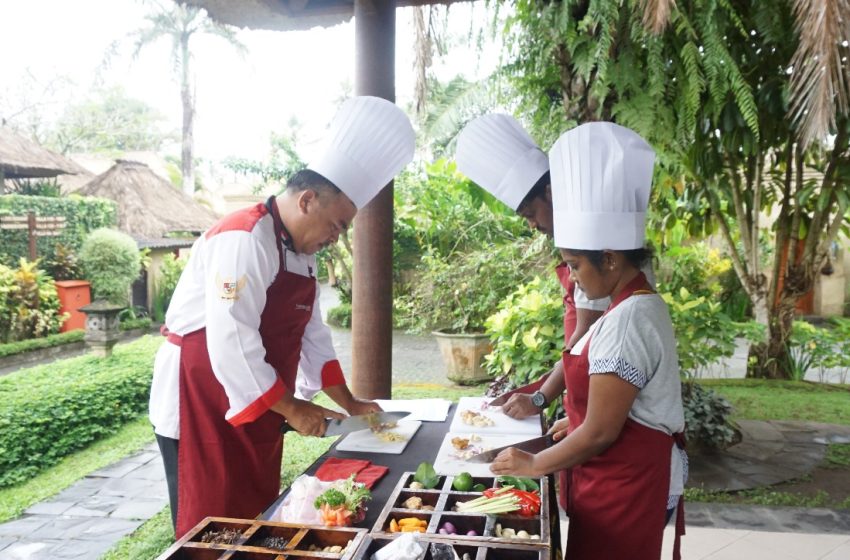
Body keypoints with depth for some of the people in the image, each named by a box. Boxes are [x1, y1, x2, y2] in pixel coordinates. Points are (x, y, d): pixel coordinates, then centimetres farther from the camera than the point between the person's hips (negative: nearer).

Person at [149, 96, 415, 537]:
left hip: (254, 413, 9)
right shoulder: (244, 240, -22)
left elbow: (312, 334, 14)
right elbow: (231, 344, -28)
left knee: (256, 521, 16)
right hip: (203, 405, -9)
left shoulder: (301, 252, 9)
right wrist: (292, 407, -19)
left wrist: (349, 404, 12)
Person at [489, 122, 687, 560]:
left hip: (625, 484, -9)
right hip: (628, 476, 9)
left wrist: (533, 465, -11)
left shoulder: (626, 321, -26)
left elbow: (600, 432, -22)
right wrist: (576, 422, 15)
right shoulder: (637, 304, 5)